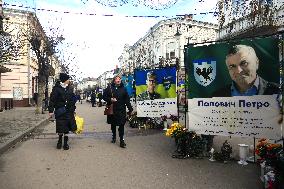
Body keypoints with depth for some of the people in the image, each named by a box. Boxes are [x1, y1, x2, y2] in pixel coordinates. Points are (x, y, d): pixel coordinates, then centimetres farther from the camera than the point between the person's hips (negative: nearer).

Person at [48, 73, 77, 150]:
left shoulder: (70, 88, 9)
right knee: (60, 127, 3)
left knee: (67, 127, 8)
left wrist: (73, 109, 16)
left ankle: (65, 142, 21)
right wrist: (51, 111, -12)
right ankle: (60, 140, 29)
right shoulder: (56, 88, -7)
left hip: (69, 111, 4)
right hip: (60, 111, -4)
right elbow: (52, 100, -9)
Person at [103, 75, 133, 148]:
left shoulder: (123, 89, 4)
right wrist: (110, 99, -15)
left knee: (121, 125, -4)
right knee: (113, 124, 16)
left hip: (121, 110, 0)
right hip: (112, 110, 1)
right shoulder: (109, 88, 0)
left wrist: (130, 109, 1)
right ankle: (114, 136, 36)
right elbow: (104, 97, 4)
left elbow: (127, 100, 4)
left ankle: (122, 140, 2)